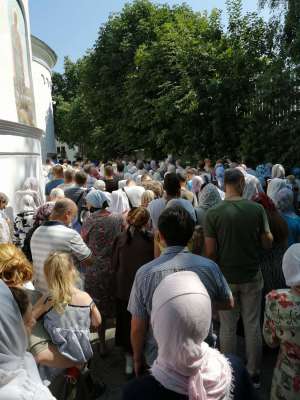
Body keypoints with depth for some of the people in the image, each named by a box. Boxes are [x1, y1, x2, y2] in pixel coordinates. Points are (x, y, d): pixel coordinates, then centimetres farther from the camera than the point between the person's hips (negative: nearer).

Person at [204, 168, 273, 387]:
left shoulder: (213, 213, -14)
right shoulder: (257, 209, -11)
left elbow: (210, 252, -12)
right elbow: (268, 242, -5)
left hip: (225, 278, -1)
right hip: (252, 276, 1)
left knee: (228, 327, 14)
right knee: (253, 325, 16)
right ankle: (254, 373, 31)